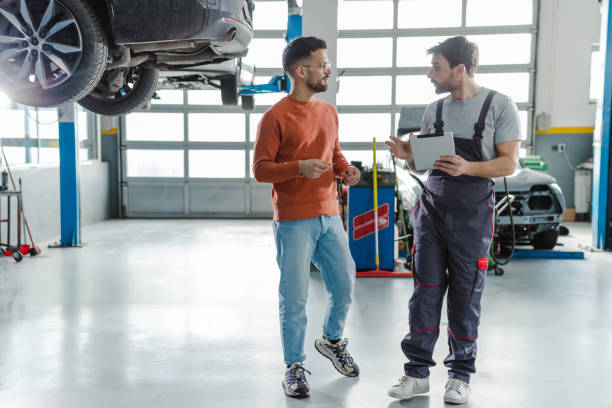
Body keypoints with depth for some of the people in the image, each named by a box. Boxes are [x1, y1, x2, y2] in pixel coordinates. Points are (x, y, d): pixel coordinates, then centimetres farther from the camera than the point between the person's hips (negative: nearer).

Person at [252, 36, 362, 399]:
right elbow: (260, 169, -11)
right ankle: (295, 366, 18)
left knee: (344, 286, 13)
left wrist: (347, 170, 2)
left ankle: (332, 340, 40)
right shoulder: (276, 117, -10)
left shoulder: (329, 112, 12)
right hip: (294, 222, -6)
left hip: (329, 216, 6)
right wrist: (299, 168, -26)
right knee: (295, 298, 1)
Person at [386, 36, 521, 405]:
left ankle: (461, 375, 18)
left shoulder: (500, 106, -4)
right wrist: (408, 156, -6)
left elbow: (509, 163, -8)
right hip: (432, 208, 4)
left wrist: (468, 168, -23)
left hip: (472, 212, -4)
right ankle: (418, 373, 11)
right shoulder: (434, 110, 10)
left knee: (466, 294, 4)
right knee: (426, 291, 3)